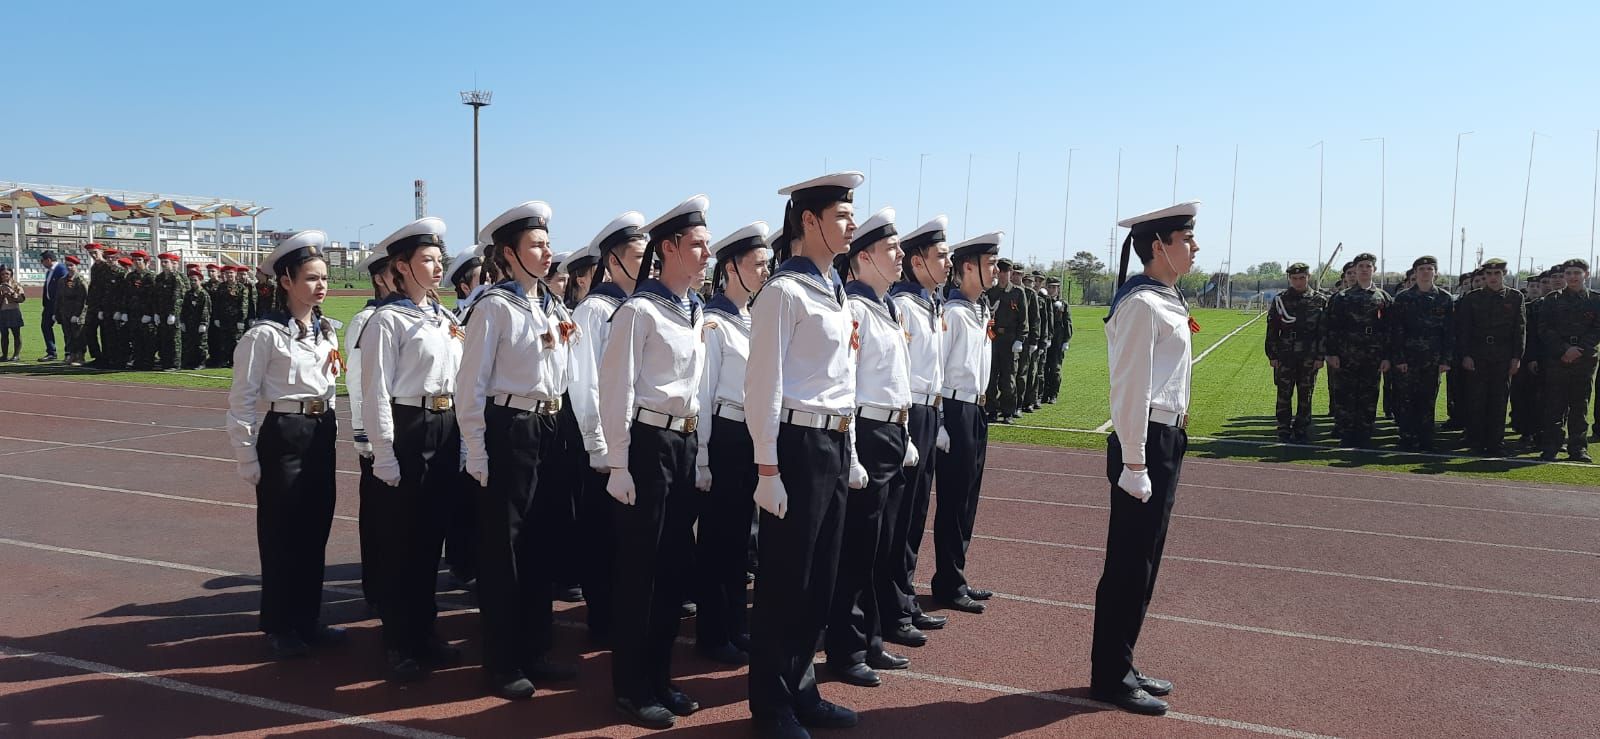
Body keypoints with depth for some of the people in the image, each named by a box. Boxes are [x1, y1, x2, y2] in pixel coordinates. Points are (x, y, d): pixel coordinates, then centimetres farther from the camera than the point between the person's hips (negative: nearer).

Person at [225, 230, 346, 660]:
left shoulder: (326, 332, 10)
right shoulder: (266, 334, -10)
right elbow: (242, 401, -11)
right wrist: (248, 461, -11)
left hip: (321, 436, 6)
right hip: (283, 436, -6)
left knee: (315, 531, 12)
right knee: (281, 534, 4)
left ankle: (308, 619, 25)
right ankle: (280, 627, 17)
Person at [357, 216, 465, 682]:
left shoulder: (445, 318, 14)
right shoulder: (388, 320, -8)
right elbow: (376, 394, -12)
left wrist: (459, 441, 14)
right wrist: (386, 458, -16)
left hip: (446, 432, 7)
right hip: (407, 431, -7)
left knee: (431, 538, 15)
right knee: (400, 542, 3)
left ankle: (424, 633, 27)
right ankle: (399, 645, 15)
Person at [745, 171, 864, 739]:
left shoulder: (834, 292, 14)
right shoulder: (783, 292, -12)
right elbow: (763, 386, -15)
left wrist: (848, 448, 18)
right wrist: (768, 470, -17)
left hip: (833, 445, 8)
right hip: (797, 445, -8)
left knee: (820, 579, 15)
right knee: (784, 581, 3)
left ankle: (801, 691, 29)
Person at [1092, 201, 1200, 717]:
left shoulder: (1167, 301, 14)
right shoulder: (1142, 304, -16)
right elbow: (1130, 390, -20)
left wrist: (1172, 441, 20)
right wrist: (1134, 465, -21)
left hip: (1167, 441, 10)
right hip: (1147, 442, -10)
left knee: (1143, 561, 16)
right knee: (1130, 563, -1)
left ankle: (1120, 665, 28)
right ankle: (1109, 678, 12)